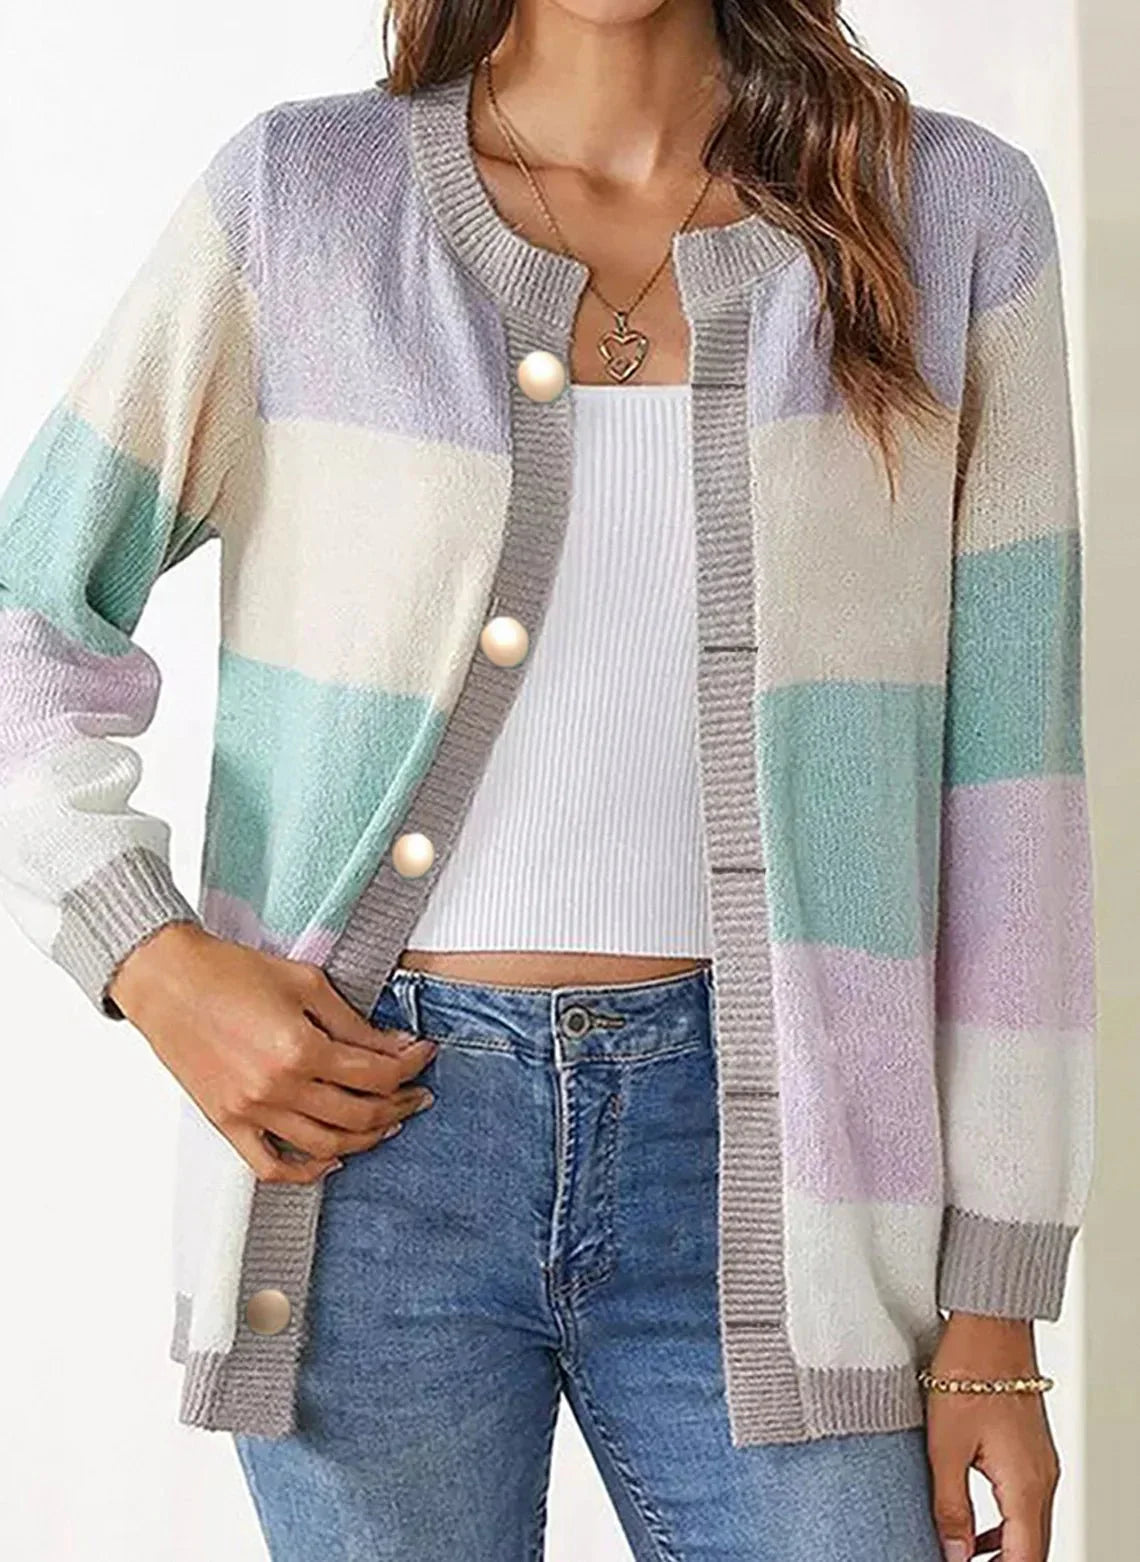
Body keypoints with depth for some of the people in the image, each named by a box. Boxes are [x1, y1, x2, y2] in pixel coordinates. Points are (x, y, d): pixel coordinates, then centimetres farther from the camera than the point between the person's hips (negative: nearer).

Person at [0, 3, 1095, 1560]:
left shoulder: (952, 214, 2)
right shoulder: (299, 200, 1)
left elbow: (1005, 785, 1)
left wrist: (994, 1307, 0)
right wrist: (148, 958, -9)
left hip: (746, 1145, 1)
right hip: (364, 1134, 0)